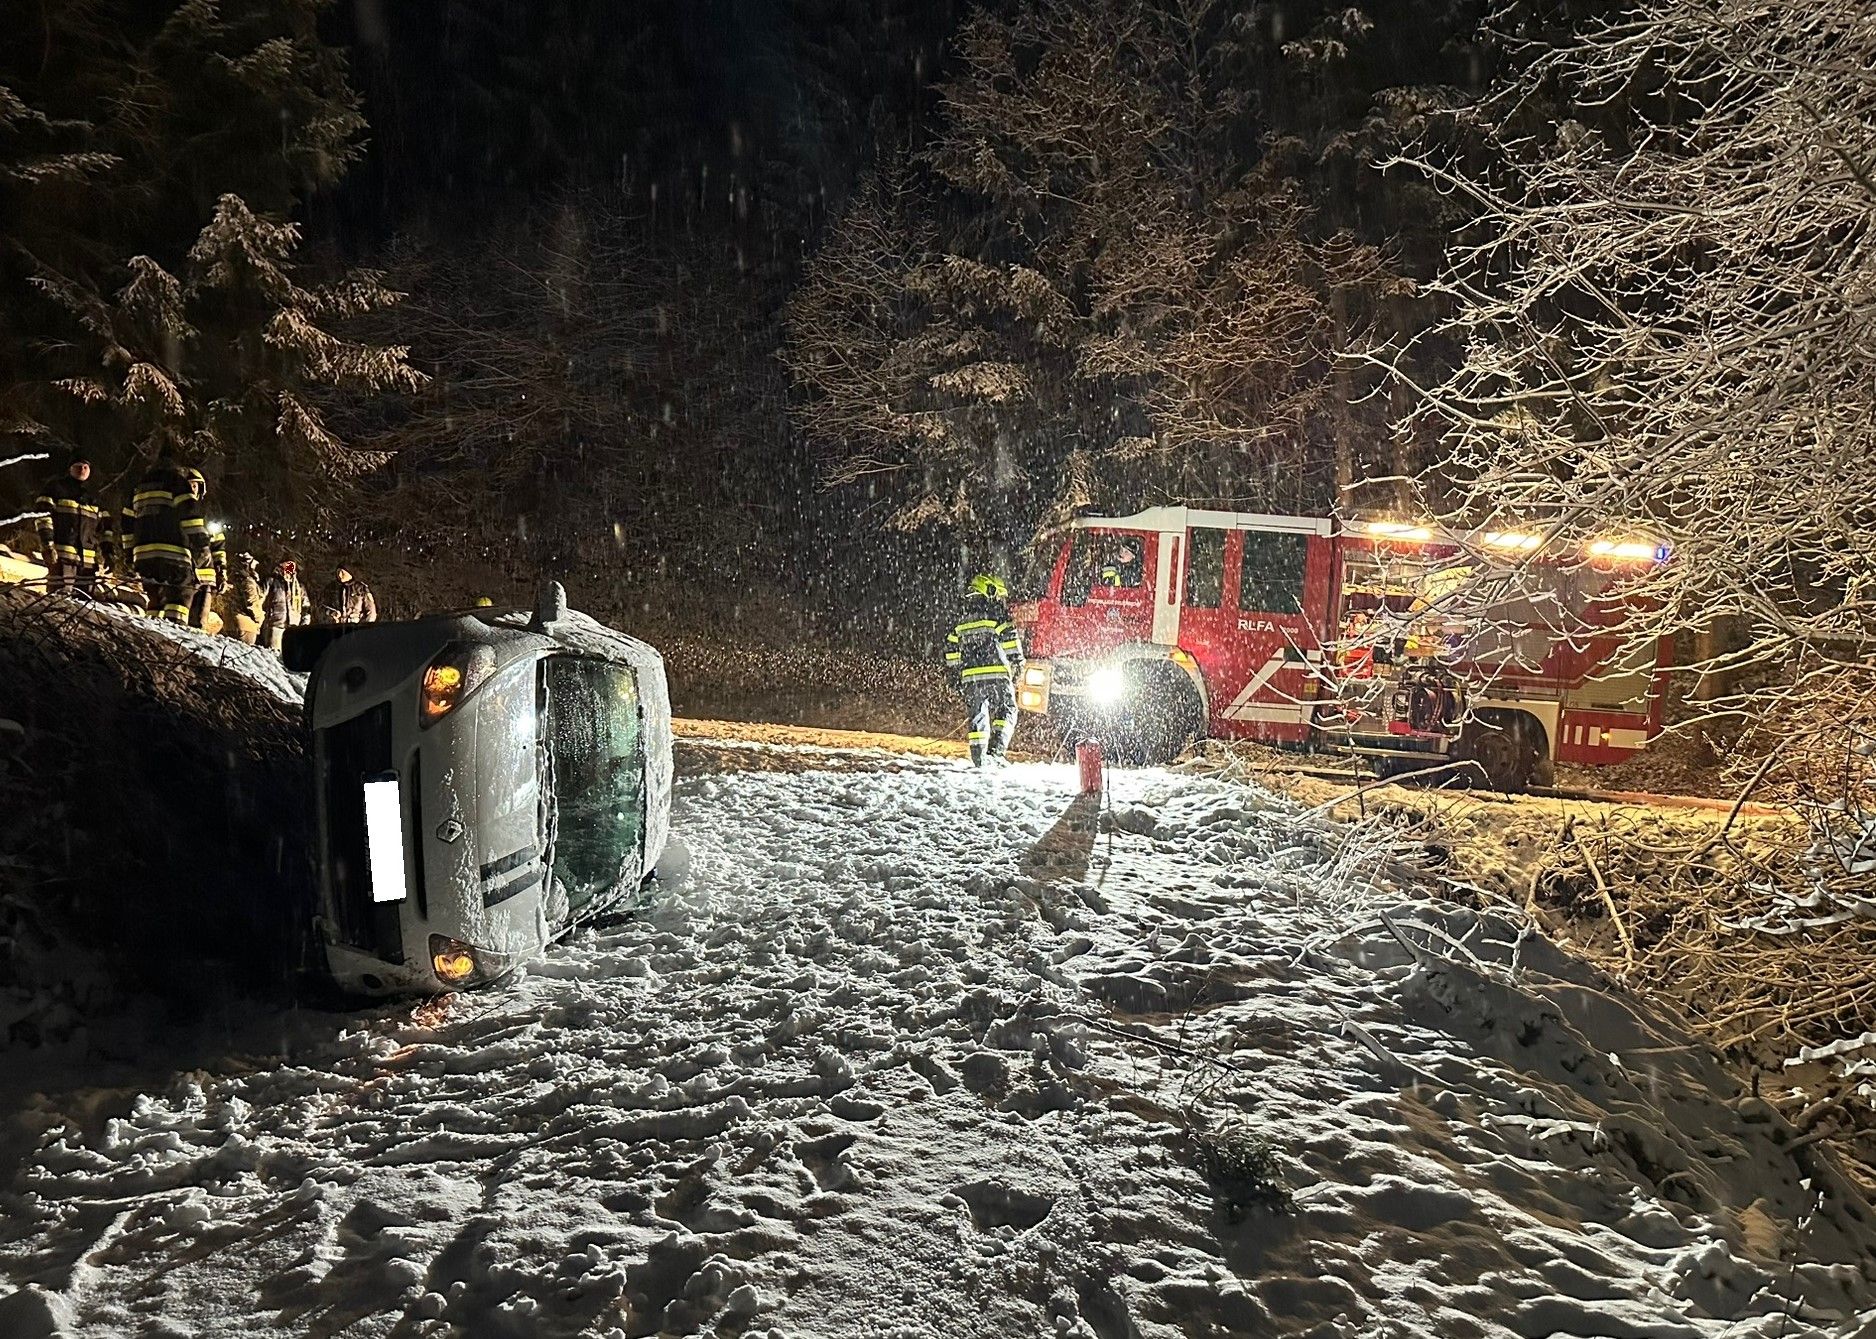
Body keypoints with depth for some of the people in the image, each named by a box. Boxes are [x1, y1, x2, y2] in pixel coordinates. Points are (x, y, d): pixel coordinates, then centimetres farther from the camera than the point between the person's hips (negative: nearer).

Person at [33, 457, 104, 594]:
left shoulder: (94, 496, 24)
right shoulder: (55, 487, 8)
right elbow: (43, 517, -2)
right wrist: (48, 546, -13)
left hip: (88, 558, 6)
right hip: (62, 554, -5)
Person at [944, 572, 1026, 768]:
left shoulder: (961, 619, 16)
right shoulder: (996, 612, -1)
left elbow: (951, 650, 17)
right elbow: (1010, 641, -9)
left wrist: (957, 675, 22)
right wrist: (1018, 664, 0)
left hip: (970, 677, 5)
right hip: (997, 673, -5)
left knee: (978, 717, 10)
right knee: (1006, 711, 8)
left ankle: (979, 758, 7)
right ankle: (997, 750, -7)